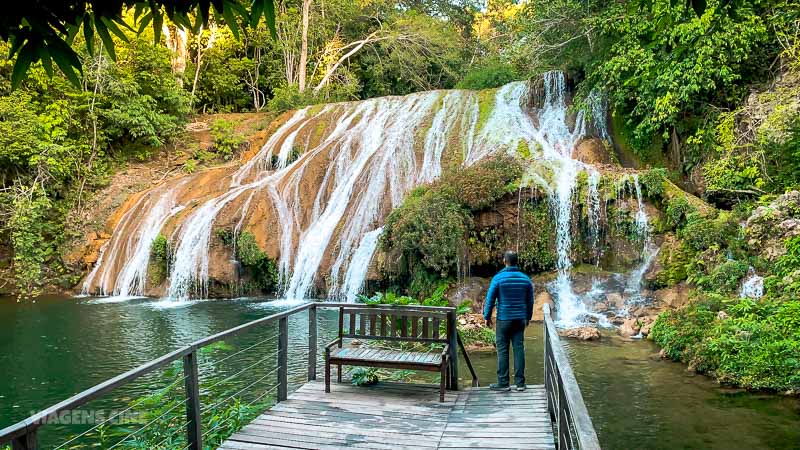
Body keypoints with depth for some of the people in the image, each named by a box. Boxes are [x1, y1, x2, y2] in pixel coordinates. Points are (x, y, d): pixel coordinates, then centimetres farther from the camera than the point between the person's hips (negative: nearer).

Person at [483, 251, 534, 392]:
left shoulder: (498, 278, -10)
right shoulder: (525, 279, 3)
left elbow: (490, 299, -7)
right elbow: (530, 301, 11)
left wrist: (487, 316, 5)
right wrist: (528, 317, 23)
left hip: (504, 319, -4)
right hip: (520, 319, 4)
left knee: (503, 350, 2)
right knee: (519, 349, 6)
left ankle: (503, 383, 5)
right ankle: (520, 383, 10)